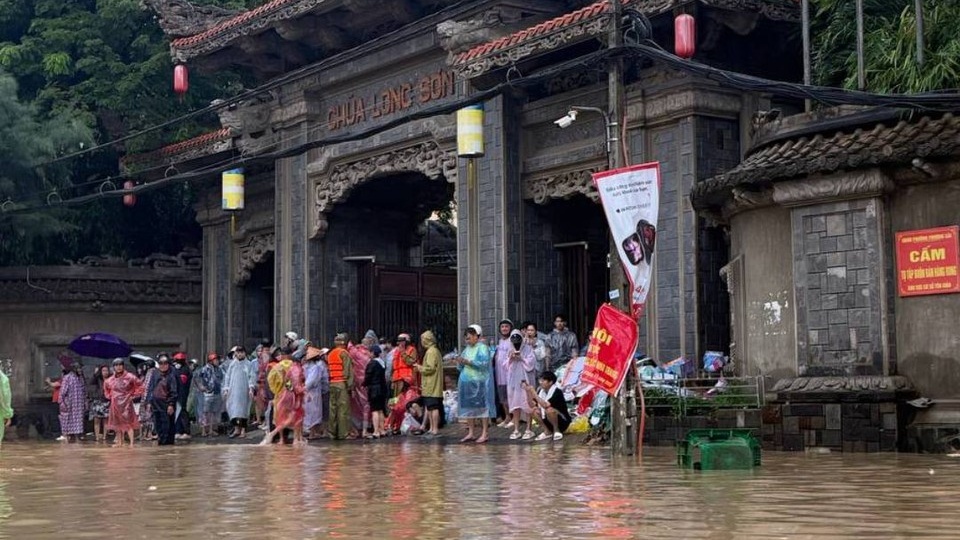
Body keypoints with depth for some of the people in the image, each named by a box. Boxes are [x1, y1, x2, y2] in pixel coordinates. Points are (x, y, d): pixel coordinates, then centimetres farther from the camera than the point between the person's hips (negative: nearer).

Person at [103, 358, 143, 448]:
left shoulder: (129, 377, -9)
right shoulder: (110, 380, 4)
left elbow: (140, 386, -4)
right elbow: (106, 389, 26)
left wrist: (133, 395, -4)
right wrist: (110, 396, 14)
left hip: (126, 403, -5)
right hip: (115, 403, 5)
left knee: (128, 422, -12)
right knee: (117, 423, 10)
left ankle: (131, 443, -16)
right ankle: (119, 442, 19)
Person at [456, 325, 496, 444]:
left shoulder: (482, 348, -3)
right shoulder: (467, 349, 17)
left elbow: (484, 363, -17)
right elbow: (460, 367, 18)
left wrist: (469, 362, -21)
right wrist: (460, 363, -4)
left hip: (479, 382, -7)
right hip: (467, 382, 7)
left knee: (482, 407, -5)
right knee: (468, 407, 7)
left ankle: (484, 434, -4)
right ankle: (470, 433, 12)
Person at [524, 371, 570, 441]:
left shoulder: (557, 391, -22)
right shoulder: (541, 391, 0)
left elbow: (545, 405, -34)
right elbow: (532, 405, -3)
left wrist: (534, 393, -31)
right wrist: (528, 392, -14)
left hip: (563, 421, -7)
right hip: (549, 420, 7)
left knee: (549, 410, -33)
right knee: (534, 410, -10)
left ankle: (557, 431, -11)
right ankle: (547, 431, 2)